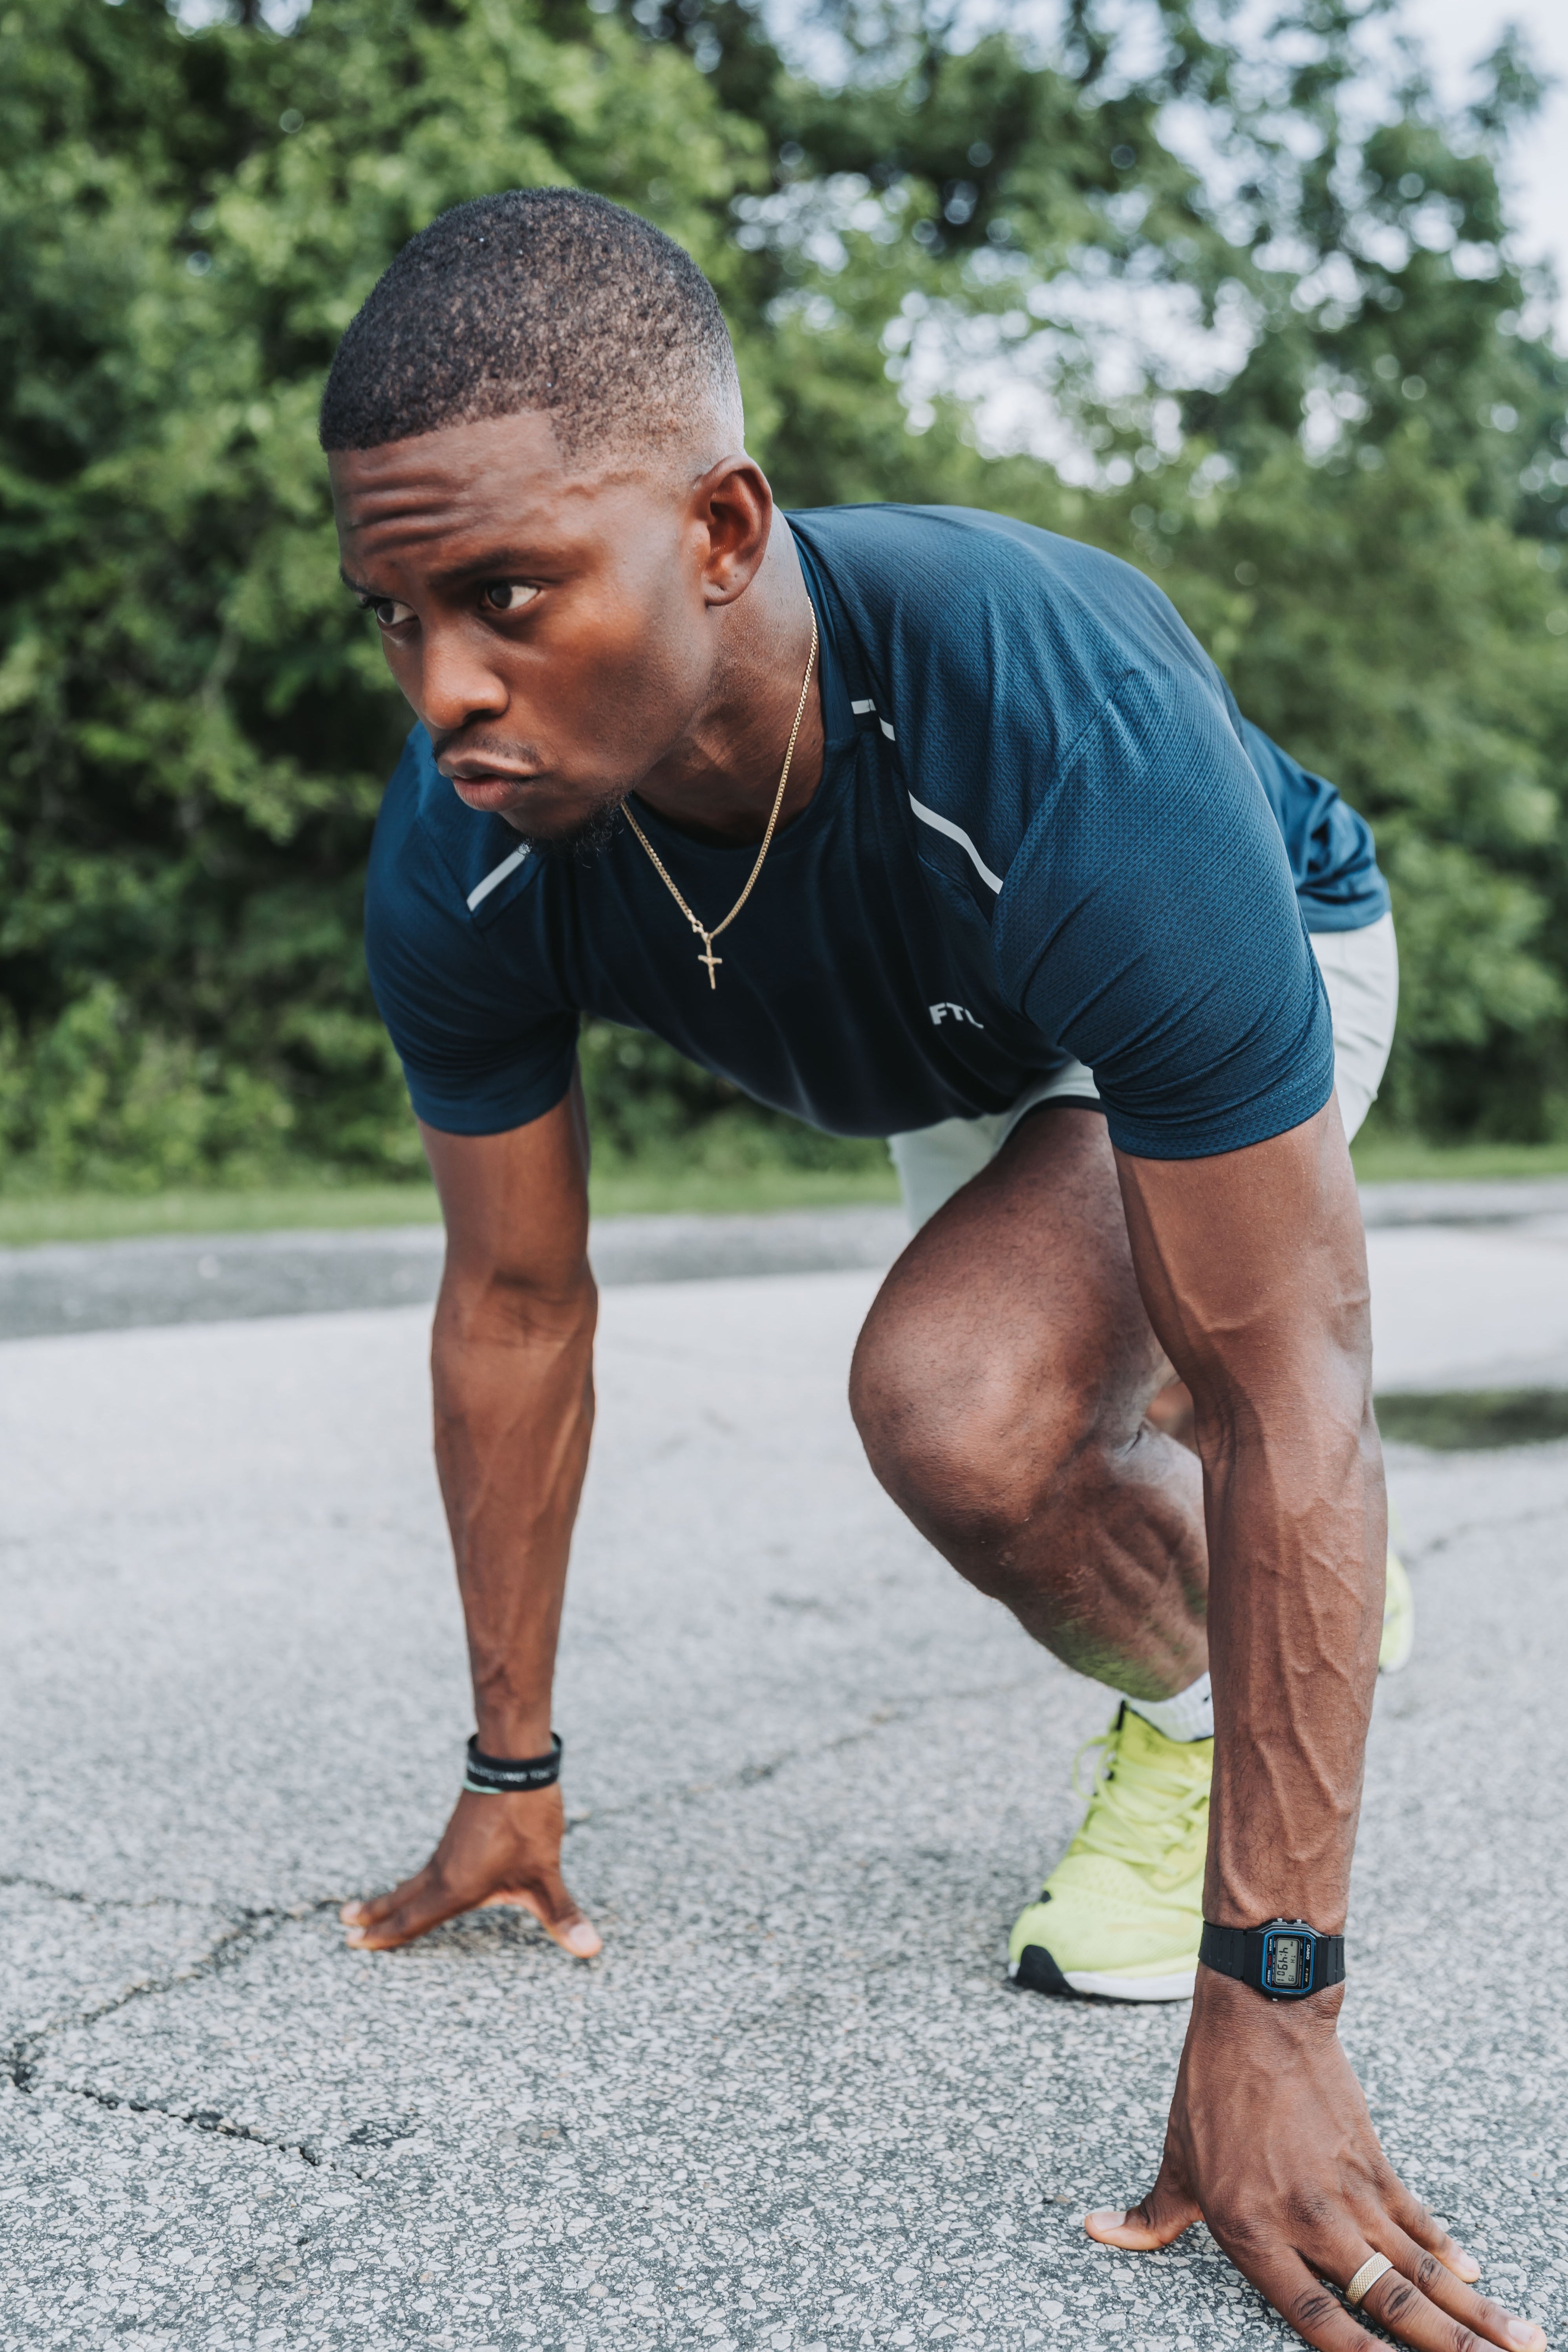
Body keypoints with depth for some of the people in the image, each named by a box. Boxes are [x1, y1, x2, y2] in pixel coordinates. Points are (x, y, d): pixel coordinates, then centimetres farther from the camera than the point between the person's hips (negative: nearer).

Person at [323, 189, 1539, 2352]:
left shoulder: (1079, 753, -46)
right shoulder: (461, 868, -31)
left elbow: (1284, 1387, -40)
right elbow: (515, 1313, -17)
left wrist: (1268, 2011, -39)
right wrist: (513, 1776, -8)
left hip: (1257, 964, -5)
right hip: (957, 1047, 5)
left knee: (961, 1396, -31)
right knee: (1058, 1472, 24)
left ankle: (1206, 1712, 0)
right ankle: (1267, 1594, 57)